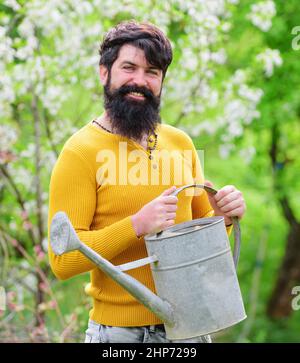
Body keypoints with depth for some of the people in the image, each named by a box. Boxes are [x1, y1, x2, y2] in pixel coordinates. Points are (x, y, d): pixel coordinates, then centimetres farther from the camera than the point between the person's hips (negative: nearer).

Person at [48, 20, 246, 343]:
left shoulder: (181, 143, 6)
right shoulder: (80, 151, -11)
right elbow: (62, 261, -16)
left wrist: (223, 216, -6)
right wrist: (136, 225, -26)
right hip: (118, 329, -5)